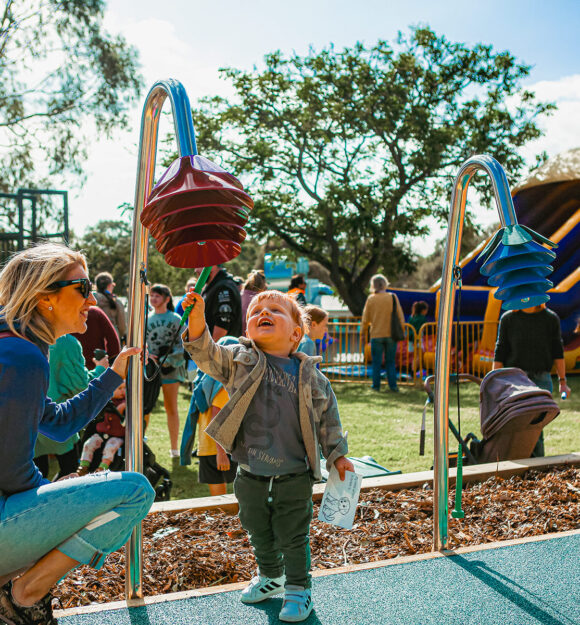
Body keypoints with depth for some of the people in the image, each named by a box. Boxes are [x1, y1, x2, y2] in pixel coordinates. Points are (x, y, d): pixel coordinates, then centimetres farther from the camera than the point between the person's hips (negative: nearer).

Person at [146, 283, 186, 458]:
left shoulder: (175, 319, 0)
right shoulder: (146, 320, 12)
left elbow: (181, 346, -5)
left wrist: (164, 360, -14)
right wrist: (146, 356, -8)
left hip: (170, 369, -3)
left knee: (171, 408, 5)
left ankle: (174, 448, 13)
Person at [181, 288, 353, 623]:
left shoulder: (312, 377, -4)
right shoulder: (239, 360, -2)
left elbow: (328, 420, 5)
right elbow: (204, 353, -14)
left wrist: (338, 455, 5)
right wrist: (197, 314, -29)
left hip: (294, 480, -2)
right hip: (251, 478, 3)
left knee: (293, 538, 10)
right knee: (260, 535, 22)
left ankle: (299, 590, 32)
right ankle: (271, 577, 47)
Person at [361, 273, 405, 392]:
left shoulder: (371, 299, -4)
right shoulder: (393, 297, -3)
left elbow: (366, 318, 2)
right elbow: (400, 316, 0)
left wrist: (364, 331, 17)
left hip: (376, 335, -1)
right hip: (391, 334, 1)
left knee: (376, 362, 9)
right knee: (390, 361, 10)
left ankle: (376, 385, 10)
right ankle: (393, 386, 6)